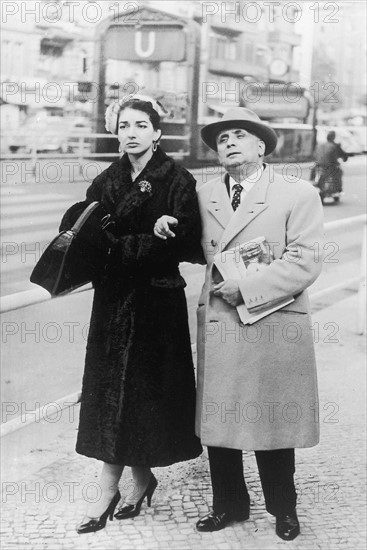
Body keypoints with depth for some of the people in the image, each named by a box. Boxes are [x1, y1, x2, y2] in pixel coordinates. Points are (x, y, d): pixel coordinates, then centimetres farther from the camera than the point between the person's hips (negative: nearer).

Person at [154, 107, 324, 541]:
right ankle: (229, 504, 28)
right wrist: (171, 231, 1)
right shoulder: (204, 195, 9)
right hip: (217, 325, 4)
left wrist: (245, 289, -17)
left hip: (273, 327, -4)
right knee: (217, 420, 10)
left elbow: (304, 264, -12)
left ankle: (282, 509, 27)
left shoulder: (298, 195, -4)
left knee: (273, 422, 7)